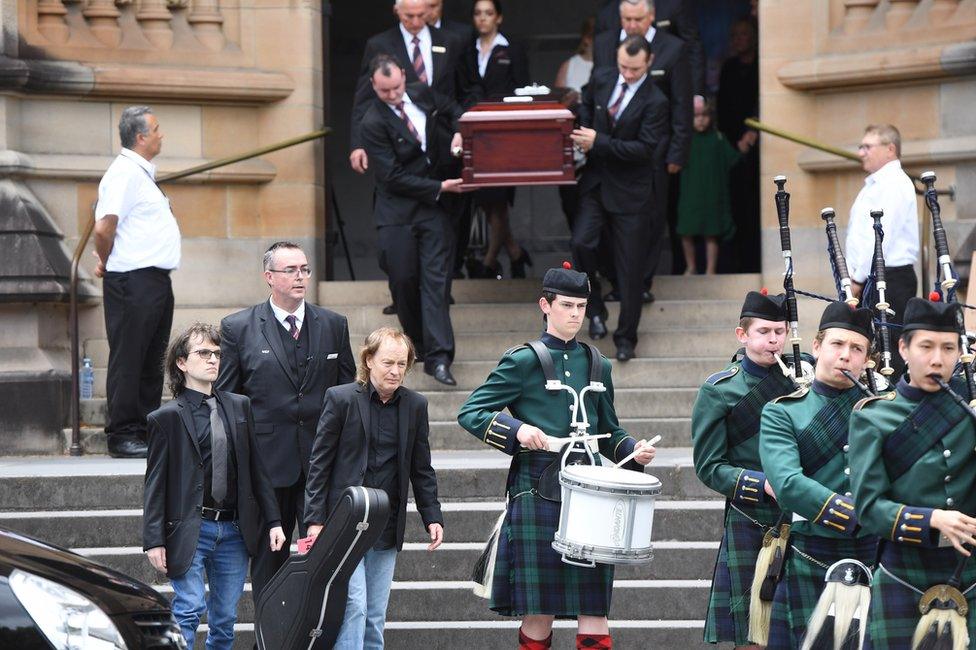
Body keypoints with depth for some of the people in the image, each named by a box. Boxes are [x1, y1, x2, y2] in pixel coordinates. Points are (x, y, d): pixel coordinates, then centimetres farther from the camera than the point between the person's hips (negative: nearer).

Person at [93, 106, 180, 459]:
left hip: (156, 280, 10)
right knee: (128, 359, -6)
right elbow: (104, 227, -21)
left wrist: (106, 262, 17)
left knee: (152, 362, 12)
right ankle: (122, 436, -4)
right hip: (134, 281, -10)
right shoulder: (124, 173, -13)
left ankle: (147, 430, 17)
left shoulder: (142, 173, 19)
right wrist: (106, 264, -6)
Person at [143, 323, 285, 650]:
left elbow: (256, 469, 14)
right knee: (189, 610, -12)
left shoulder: (239, 407, 11)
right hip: (190, 530, -4)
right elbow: (155, 484, -3)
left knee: (225, 619, 7)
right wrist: (154, 541, -9)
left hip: (234, 530, 4)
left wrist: (273, 521, 8)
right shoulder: (167, 417, -2)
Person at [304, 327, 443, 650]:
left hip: (387, 525, 4)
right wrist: (315, 519, -8)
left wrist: (432, 517, 5)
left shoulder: (415, 405, 6)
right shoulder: (340, 399, -5)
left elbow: (421, 469, 13)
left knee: (376, 616, 7)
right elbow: (319, 464, -3)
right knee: (354, 604, -15)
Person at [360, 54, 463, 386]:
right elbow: (393, 177, -16)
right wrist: (439, 188, -16)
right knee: (404, 281, 2)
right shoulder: (373, 123, -14)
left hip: (431, 207, 3)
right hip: (397, 211, -3)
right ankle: (420, 342, 24)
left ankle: (438, 358, -13)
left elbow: (453, 109, 24)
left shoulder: (421, 94, 2)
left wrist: (459, 133, 2)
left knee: (435, 279, -7)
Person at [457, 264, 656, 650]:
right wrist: (516, 430, -17)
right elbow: (470, 412, -2)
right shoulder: (523, 362, 0)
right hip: (537, 498, -4)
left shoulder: (597, 365, 15)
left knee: (594, 611, -2)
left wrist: (633, 451, 3)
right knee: (538, 616, -2)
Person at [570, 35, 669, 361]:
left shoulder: (654, 102, -14)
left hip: (630, 190, -4)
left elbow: (644, 148, -19)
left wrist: (598, 142, -22)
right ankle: (595, 308, 9)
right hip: (596, 181, 4)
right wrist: (583, 133, 2)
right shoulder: (602, 80, 2)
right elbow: (586, 105, 23)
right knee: (581, 242, -15)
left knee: (630, 267, 3)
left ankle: (626, 337, 15)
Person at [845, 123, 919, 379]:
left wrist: (858, 278, -17)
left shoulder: (895, 185, -13)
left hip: (890, 279, -10)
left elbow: (881, 237, -20)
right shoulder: (874, 185, 20)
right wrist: (854, 276, 13)